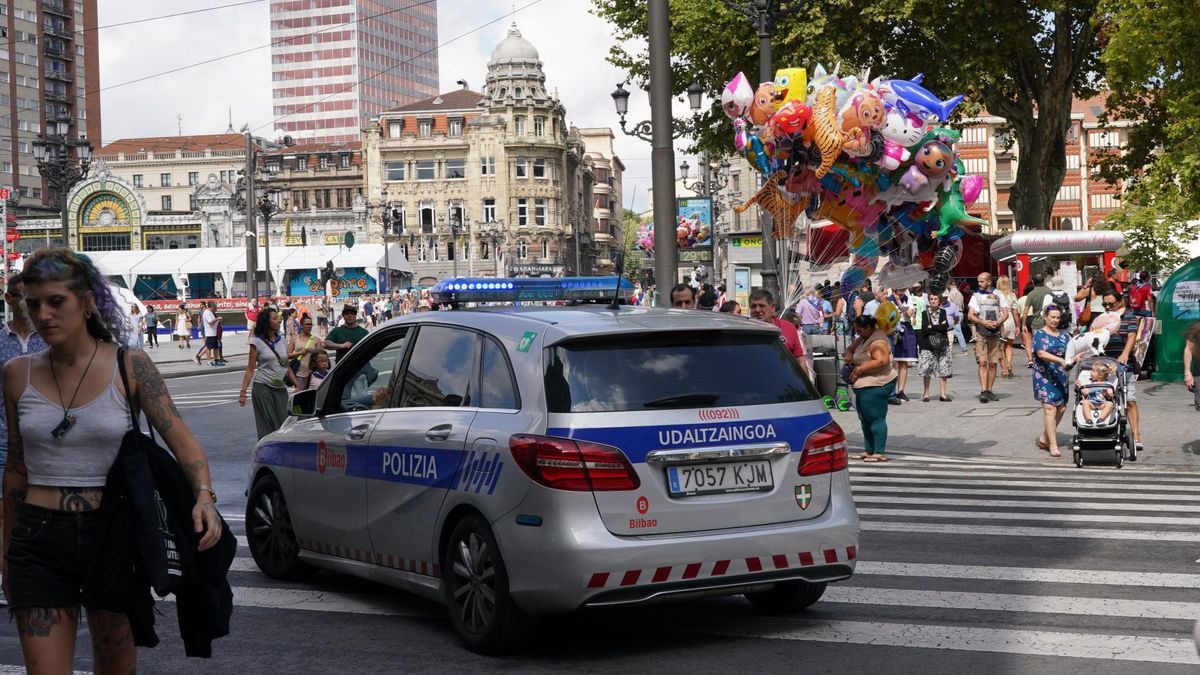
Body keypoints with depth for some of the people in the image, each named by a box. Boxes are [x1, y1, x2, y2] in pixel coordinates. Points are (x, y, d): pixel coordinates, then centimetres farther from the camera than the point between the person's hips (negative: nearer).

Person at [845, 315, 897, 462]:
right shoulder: (863, 339, 16)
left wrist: (859, 369, -21)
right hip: (864, 387, 11)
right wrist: (848, 355, 2)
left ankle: (879, 453, -7)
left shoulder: (877, 341, -16)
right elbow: (850, 348, 27)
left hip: (876, 386, -11)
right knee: (865, 419, 15)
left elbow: (881, 361, -27)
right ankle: (869, 450, 23)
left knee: (876, 418, -9)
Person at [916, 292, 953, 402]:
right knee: (926, 369, -4)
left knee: (943, 369, -3)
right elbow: (924, 328, -8)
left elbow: (946, 327, -6)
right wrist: (939, 327, -7)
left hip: (942, 344, 1)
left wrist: (932, 327, -7)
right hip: (928, 345, -1)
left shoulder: (943, 312, 8)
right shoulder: (925, 313, 5)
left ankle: (942, 393, 1)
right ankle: (926, 394, 5)